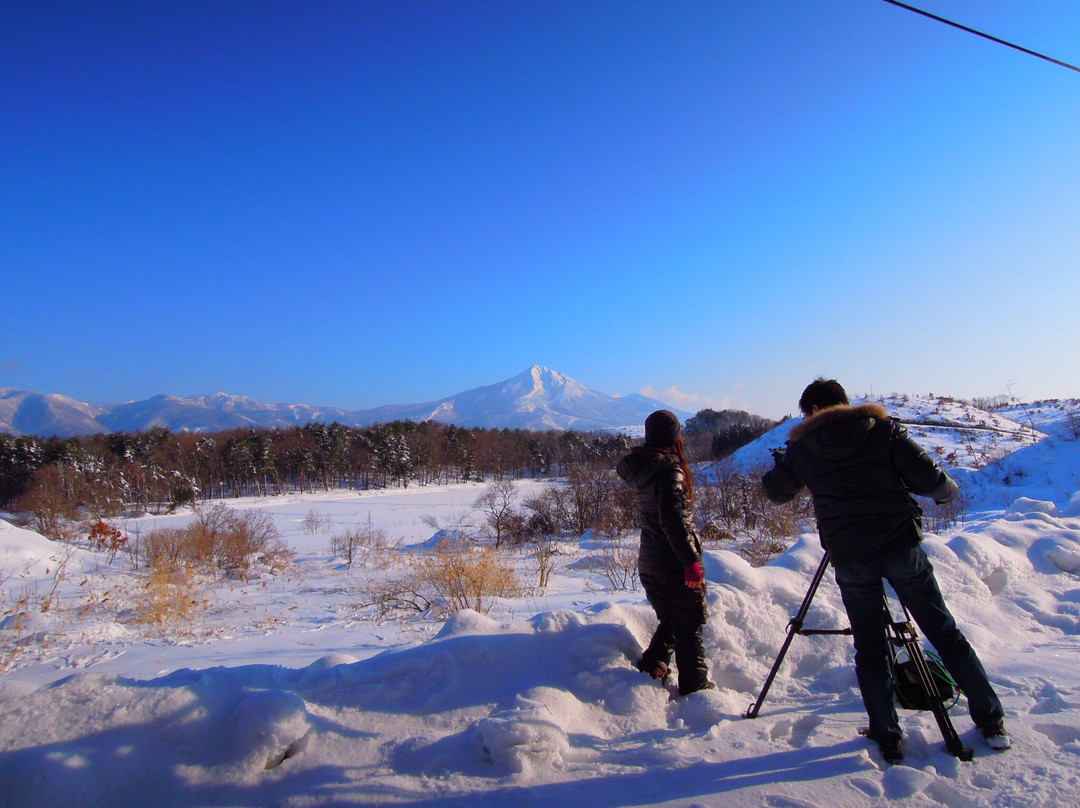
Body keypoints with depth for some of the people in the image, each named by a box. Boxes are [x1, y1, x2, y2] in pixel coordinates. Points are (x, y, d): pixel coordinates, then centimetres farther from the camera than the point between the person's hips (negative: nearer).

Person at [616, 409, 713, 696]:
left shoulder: (639, 469, 6)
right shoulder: (669, 468, -18)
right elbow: (671, 517, -28)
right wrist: (691, 560, -24)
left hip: (649, 561, 7)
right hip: (674, 562, -7)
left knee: (670, 620, 24)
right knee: (691, 624, 8)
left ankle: (652, 664, 17)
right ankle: (694, 686, 16)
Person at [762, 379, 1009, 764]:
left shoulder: (802, 447, 1)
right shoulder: (884, 429, 1)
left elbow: (776, 491, 12)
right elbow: (927, 479, -3)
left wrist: (782, 462, 31)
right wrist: (950, 490, 19)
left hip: (849, 558, 0)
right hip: (901, 544, 1)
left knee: (869, 649, 12)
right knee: (944, 632, 15)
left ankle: (887, 739, 16)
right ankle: (991, 721, 26)